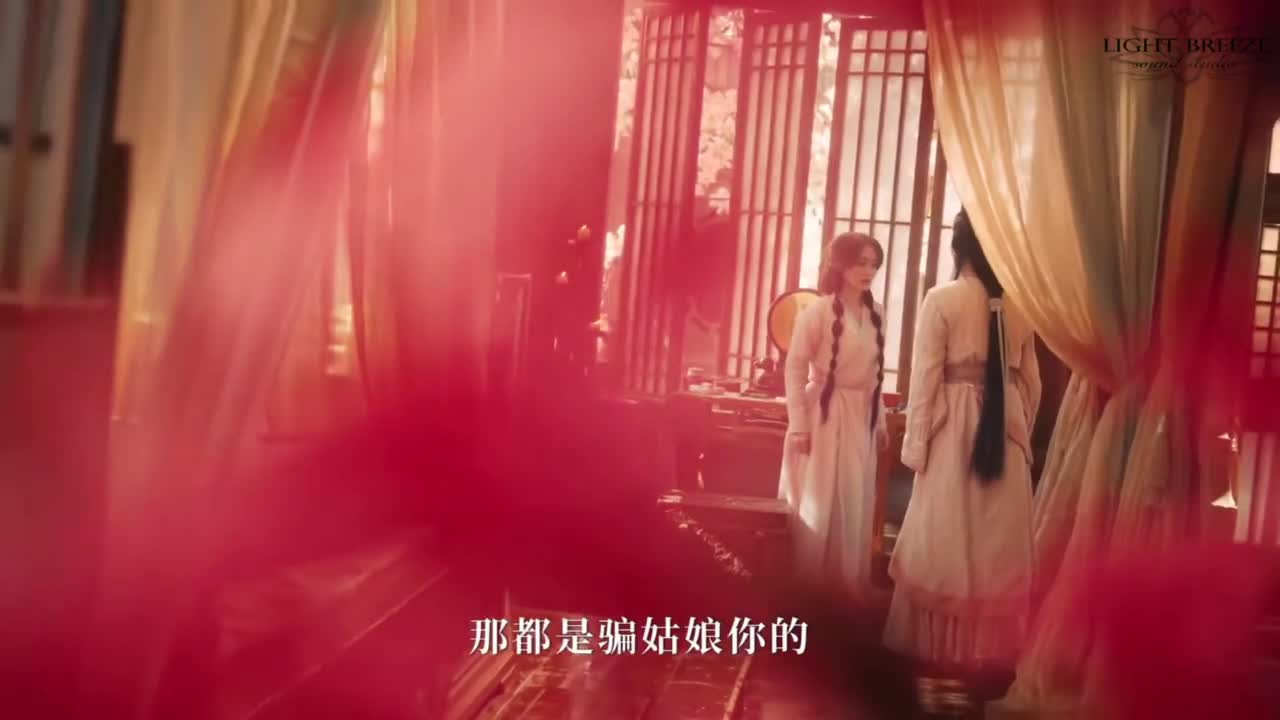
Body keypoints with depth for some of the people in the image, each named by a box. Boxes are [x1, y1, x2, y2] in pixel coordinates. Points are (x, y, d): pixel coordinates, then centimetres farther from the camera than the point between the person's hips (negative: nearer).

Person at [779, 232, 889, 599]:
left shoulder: (876, 314, 6)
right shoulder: (817, 311, -10)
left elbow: (874, 373, 12)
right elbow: (795, 369, -11)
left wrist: (880, 421, 13)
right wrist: (798, 425, -14)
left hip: (860, 420, 6)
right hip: (824, 417, -6)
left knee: (855, 508, 12)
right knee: (817, 506, 2)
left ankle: (846, 589, 25)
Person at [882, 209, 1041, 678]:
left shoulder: (942, 299, -8)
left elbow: (925, 378, -9)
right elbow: (1031, 381, 9)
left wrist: (915, 443, -3)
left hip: (954, 432, -4)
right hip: (1006, 434, 4)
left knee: (946, 541, 5)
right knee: (998, 544, 10)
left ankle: (942, 648, 13)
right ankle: (989, 650, 19)